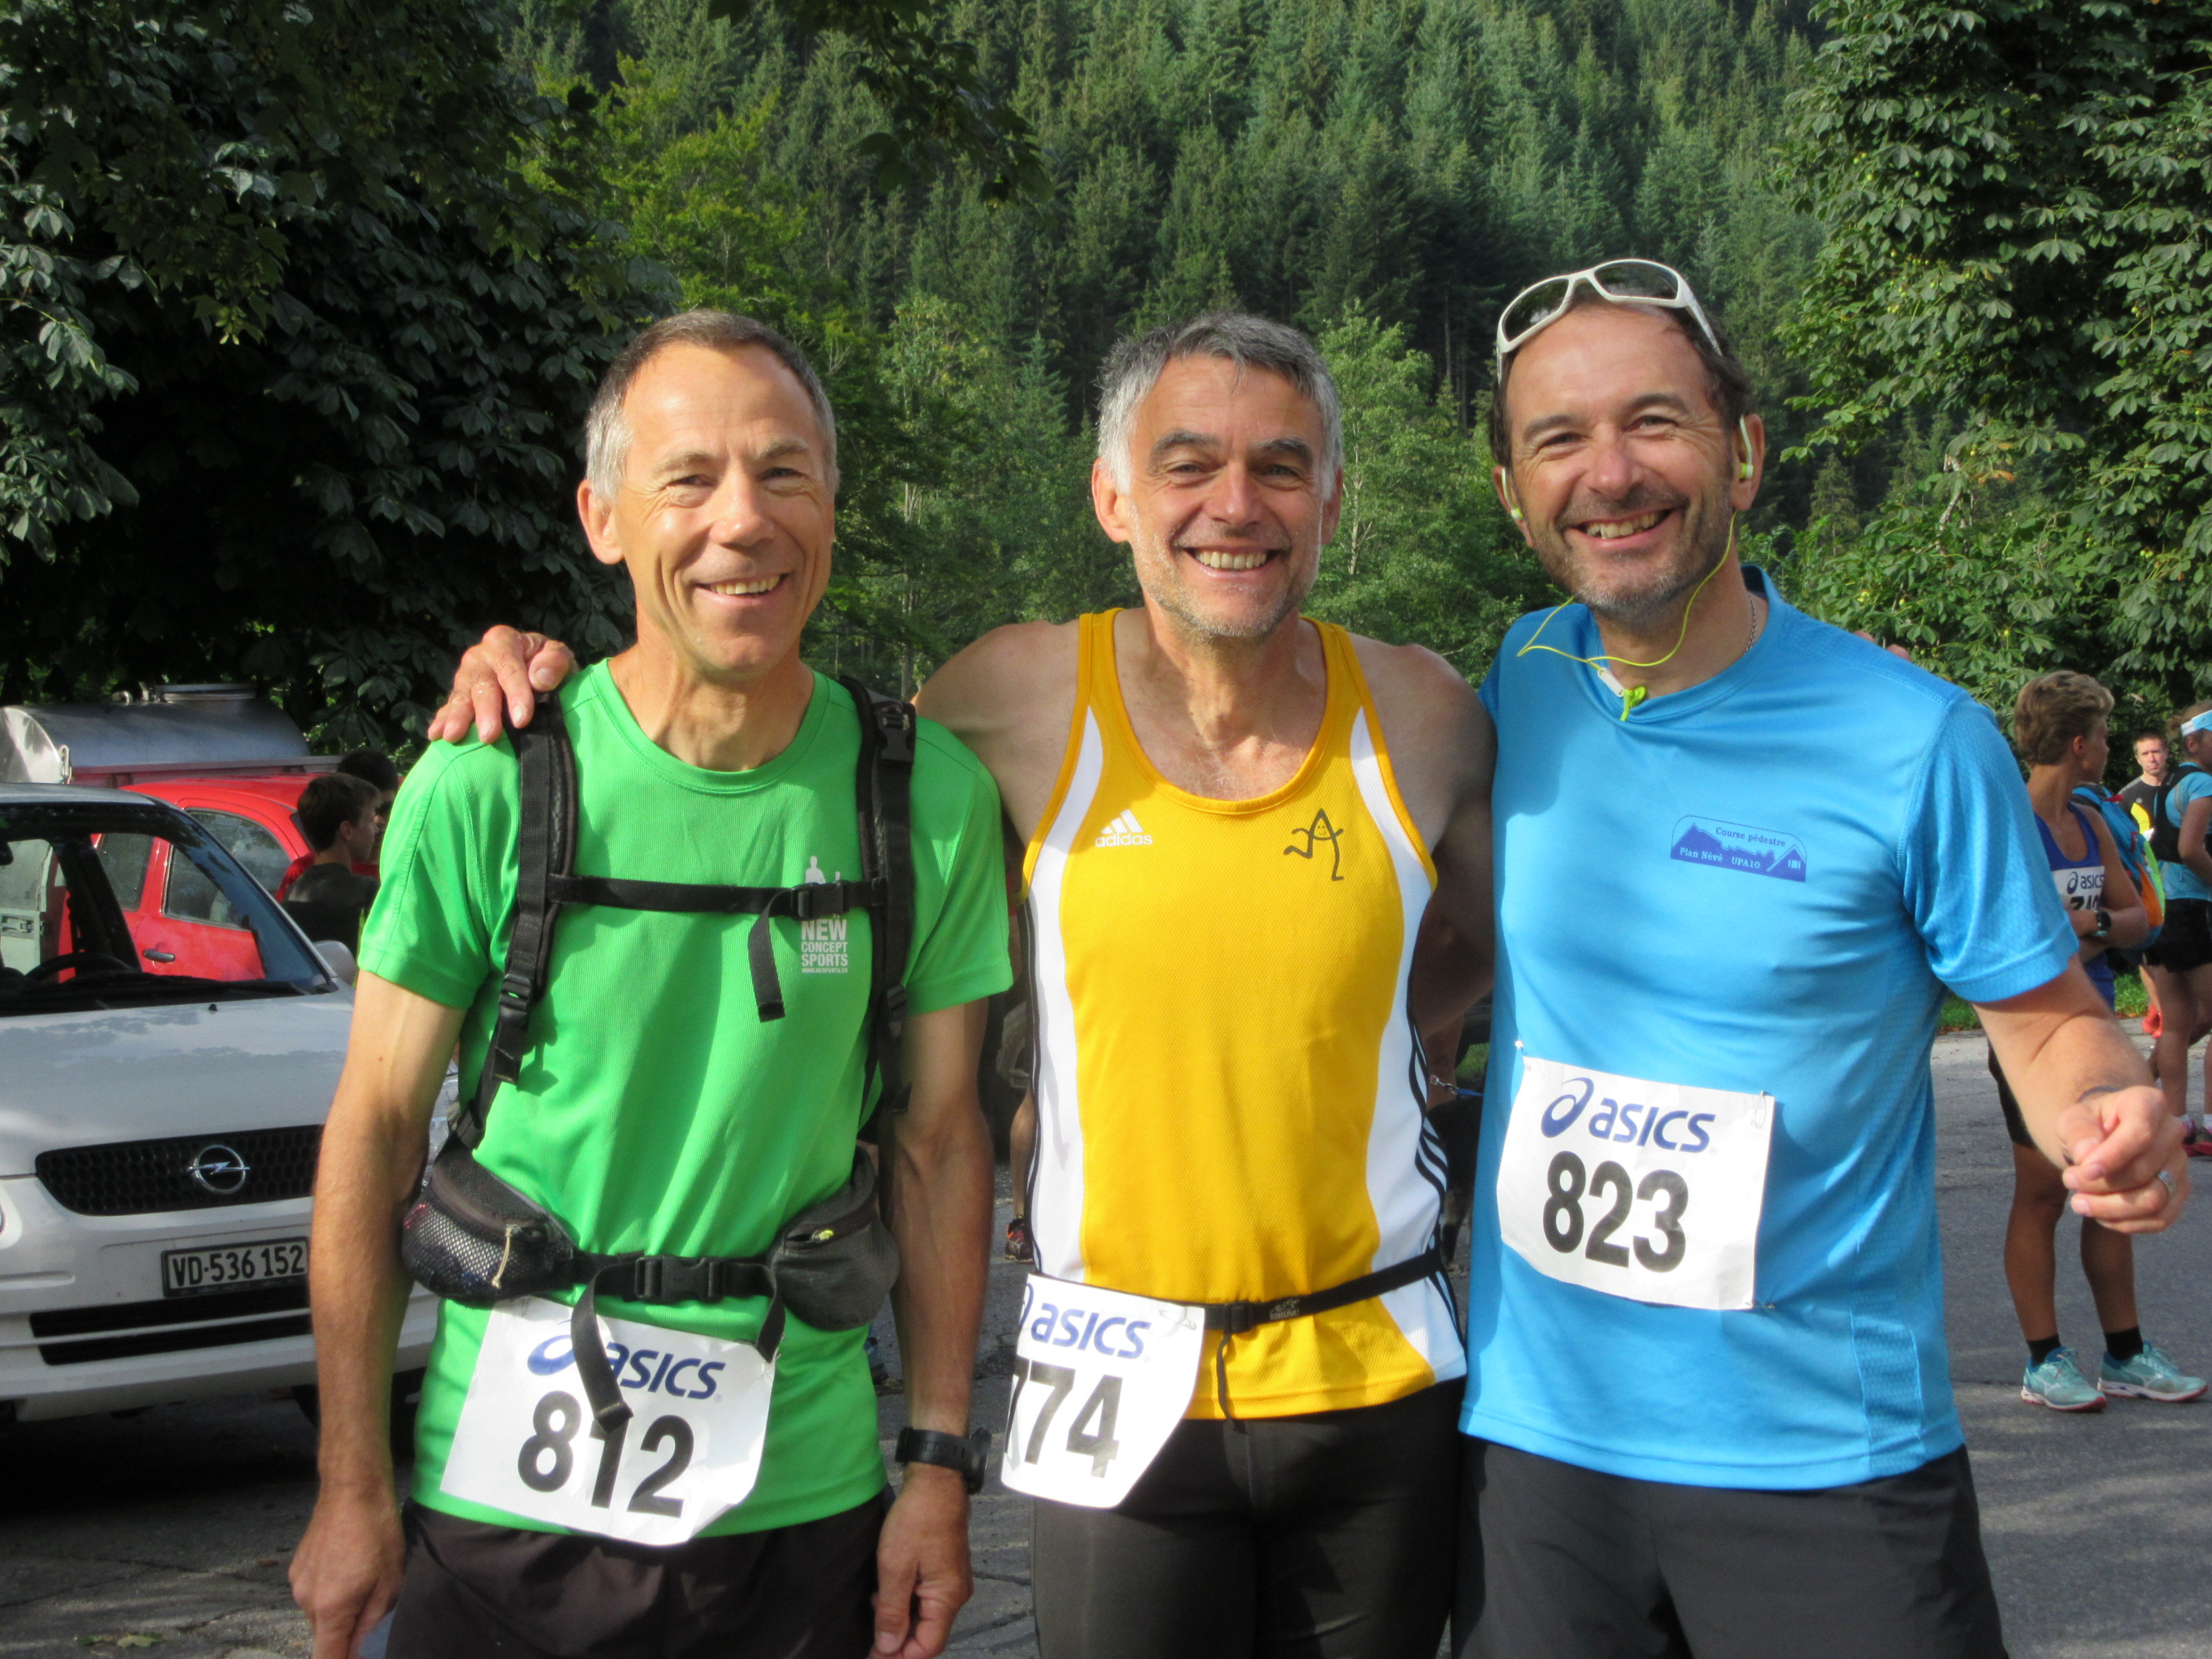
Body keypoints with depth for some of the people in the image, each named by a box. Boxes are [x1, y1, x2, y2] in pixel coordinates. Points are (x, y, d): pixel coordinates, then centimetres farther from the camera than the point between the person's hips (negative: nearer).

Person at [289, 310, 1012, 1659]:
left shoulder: (931, 795, -3)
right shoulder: (486, 787, -8)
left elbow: (940, 1145, 4)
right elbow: (377, 1131, -3)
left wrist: (939, 1467, 2)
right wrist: (353, 1488, -3)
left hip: (801, 1496, 2)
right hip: (501, 1493, -1)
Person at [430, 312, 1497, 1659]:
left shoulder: (1422, 718, -1)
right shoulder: (1021, 701, -7)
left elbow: (1508, 947, 17)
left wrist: (1341, 1038, 0)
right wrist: (547, 675, -6)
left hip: (1377, 1384, 2)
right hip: (1122, 1392, -2)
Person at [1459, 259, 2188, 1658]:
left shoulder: (1914, 741, -11)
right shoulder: (1522, 687, 0)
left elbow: (2052, 1022, -2)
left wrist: (2109, 1121, -22)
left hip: (1824, 1459, -3)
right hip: (1534, 1435, 3)